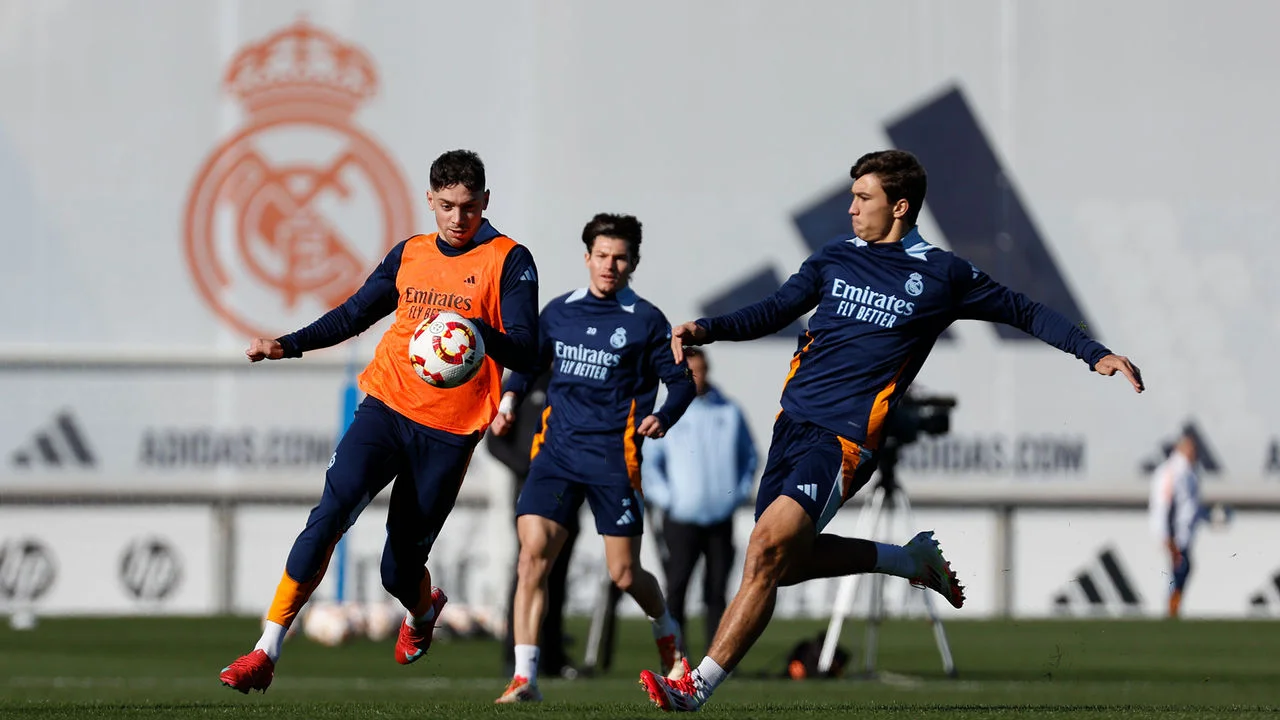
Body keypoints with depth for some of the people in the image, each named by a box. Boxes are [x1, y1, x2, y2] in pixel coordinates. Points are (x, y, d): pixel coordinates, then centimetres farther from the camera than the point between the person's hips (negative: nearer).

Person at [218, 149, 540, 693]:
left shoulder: (508, 261, -3)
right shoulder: (410, 254, 11)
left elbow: (525, 355, -11)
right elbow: (353, 316, 23)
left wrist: (482, 333, -31)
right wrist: (286, 346, 11)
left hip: (448, 432, -3)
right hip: (385, 407, 3)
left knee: (399, 570, 4)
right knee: (330, 514, -19)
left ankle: (423, 608, 43)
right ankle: (266, 652, -19)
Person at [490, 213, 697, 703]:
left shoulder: (645, 321, 2)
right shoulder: (558, 313, 12)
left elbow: (681, 382, 4)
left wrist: (662, 418, -15)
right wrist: (510, 400, 6)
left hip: (614, 456, -3)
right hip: (557, 450, 3)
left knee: (624, 574, -1)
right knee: (533, 555, -15)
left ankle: (666, 630, 34)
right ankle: (524, 675, -15)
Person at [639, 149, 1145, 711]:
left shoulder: (941, 275, 3)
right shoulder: (835, 258, 14)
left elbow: (1024, 313, 12)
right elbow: (773, 312, 16)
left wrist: (1095, 354, 6)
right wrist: (707, 329, 0)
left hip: (847, 438, -6)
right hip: (794, 422, 6)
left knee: (768, 547, -21)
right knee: (779, 563, 6)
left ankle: (699, 686, -19)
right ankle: (909, 561, 26)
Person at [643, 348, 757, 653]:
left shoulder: (730, 413, 8)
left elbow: (749, 456, 18)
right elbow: (646, 463, 4)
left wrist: (739, 492, 5)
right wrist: (665, 497, -7)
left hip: (722, 521, 2)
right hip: (681, 520, -2)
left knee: (716, 593, 4)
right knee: (676, 590, -6)